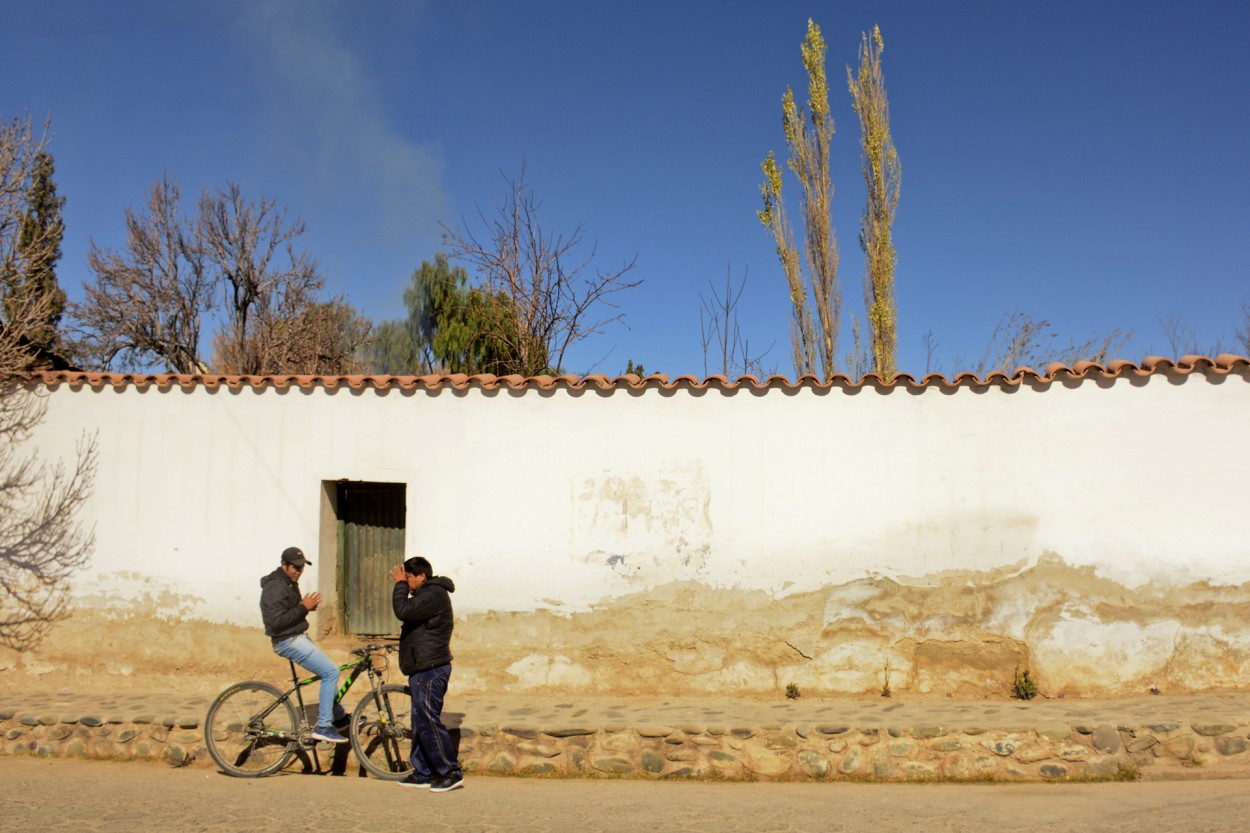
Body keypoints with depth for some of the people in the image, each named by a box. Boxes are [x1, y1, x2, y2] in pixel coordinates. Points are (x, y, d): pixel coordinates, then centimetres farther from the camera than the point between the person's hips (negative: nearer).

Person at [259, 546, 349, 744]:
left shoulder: (289, 583, 13)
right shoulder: (276, 587, -18)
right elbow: (276, 622, -25)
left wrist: (307, 606, 3)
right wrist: (303, 608, -23)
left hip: (297, 638, 10)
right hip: (289, 641, -10)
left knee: (329, 672, 17)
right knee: (331, 672, -14)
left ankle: (339, 717, 29)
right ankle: (323, 727, -11)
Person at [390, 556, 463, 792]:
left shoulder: (434, 594, -15)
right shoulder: (427, 594, 20)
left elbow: (404, 611, -24)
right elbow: (407, 613, 21)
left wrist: (400, 585, -14)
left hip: (431, 670, -11)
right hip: (423, 669, 11)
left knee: (428, 720, -12)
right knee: (421, 721, 13)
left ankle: (451, 773, -9)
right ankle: (423, 773, 19)